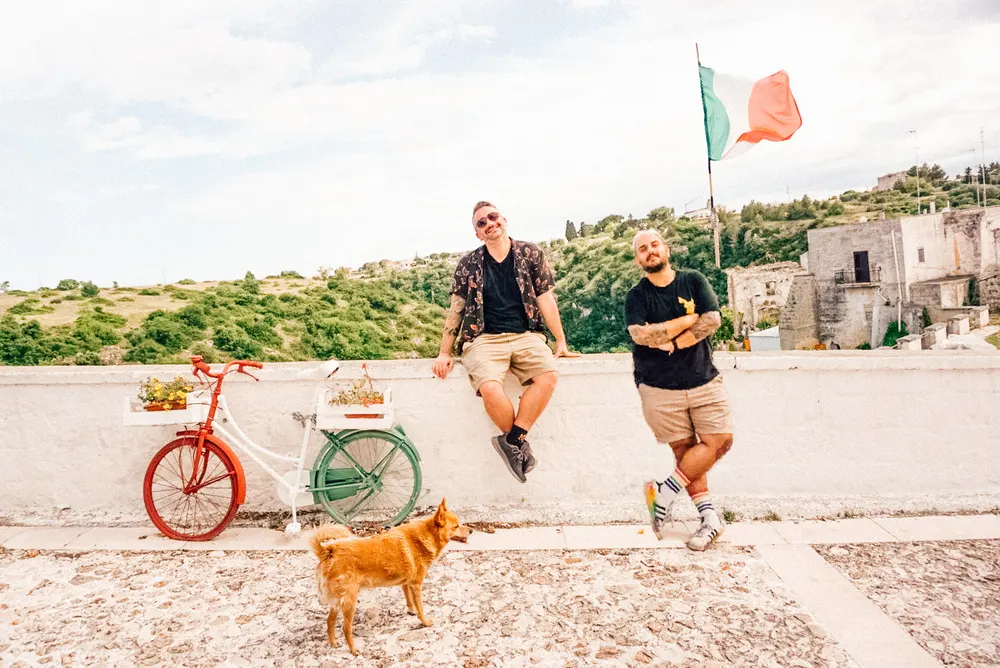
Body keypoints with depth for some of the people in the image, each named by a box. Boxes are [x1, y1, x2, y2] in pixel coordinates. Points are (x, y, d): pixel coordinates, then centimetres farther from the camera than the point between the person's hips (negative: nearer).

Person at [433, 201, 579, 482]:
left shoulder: (530, 254, 7)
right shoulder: (468, 265, 6)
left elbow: (545, 299, 6)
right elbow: (455, 310, 9)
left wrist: (561, 342, 4)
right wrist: (444, 354, 6)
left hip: (526, 336, 1)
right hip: (484, 340, -1)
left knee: (548, 374, -30)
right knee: (490, 388, -31)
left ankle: (512, 440, -17)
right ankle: (521, 443, -5)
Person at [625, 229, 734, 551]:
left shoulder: (693, 281, 6)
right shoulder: (636, 296, 1)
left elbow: (714, 319, -7)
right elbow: (640, 334, -17)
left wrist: (671, 342, -14)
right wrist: (689, 319, -10)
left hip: (704, 380, 2)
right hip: (661, 388, -2)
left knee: (721, 440, -7)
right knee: (684, 449, 1)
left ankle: (666, 492, 5)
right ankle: (710, 517, 12)